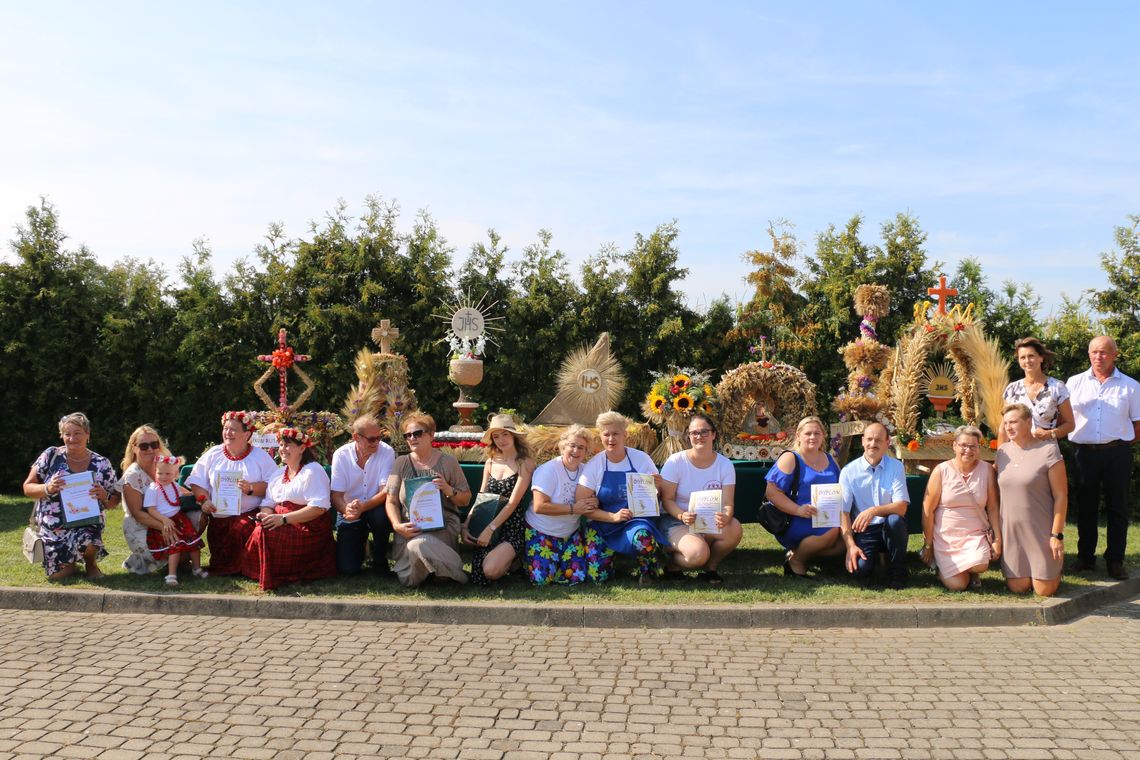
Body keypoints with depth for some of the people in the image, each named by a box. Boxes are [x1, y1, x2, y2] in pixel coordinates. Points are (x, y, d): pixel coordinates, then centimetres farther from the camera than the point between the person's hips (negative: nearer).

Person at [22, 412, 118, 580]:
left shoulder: (102, 464, 0)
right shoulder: (51, 455, -2)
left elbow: (113, 502, 5)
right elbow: (27, 488, 2)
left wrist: (104, 497, -18)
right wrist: (48, 488, -19)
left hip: (86, 524, -1)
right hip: (52, 528, 1)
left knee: (86, 540, -35)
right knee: (56, 574, -11)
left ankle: (90, 562, 1)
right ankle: (70, 562, 25)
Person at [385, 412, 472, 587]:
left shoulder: (447, 462, 6)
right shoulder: (401, 463, 9)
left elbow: (465, 499, 8)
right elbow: (391, 502, 7)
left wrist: (449, 490, -13)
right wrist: (397, 525, -12)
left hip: (442, 525, -2)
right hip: (409, 527, 2)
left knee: (418, 545, -35)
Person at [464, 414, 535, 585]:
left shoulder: (525, 463, -7)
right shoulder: (490, 463, 9)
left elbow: (513, 502, -13)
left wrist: (490, 529, -19)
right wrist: (466, 525, -2)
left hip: (513, 528, -5)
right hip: (488, 526, 5)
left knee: (491, 570, -26)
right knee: (478, 574, -15)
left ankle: (514, 560, 6)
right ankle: (506, 558, 14)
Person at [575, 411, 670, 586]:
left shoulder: (642, 459, 3)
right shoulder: (594, 465, 0)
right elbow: (581, 505, -5)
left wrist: (657, 487, -12)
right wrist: (613, 517, -17)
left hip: (640, 519, 0)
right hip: (607, 525, 0)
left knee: (642, 533, -34)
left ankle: (648, 572, -6)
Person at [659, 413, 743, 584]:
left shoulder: (725, 465, -2)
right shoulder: (675, 462, -9)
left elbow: (727, 503, -8)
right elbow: (666, 499, -8)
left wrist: (726, 517, -33)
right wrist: (682, 516, -29)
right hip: (676, 521, -4)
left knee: (735, 530, -29)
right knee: (698, 554, -33)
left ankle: (710, 568, -2)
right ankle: (672, 561, 4)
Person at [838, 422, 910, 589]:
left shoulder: (896, 467, -1)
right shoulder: (849, 471, -2)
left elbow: (901, 507, -11)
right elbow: (843, 512, -5)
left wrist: (874, 510, -29)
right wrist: (850, 546, -17)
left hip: (890, 529, 2)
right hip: (862, 531, -2)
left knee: (895, 519, -34)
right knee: (859, 569, -29)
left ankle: (897, 573, -13)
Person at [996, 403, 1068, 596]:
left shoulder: (1048, 451, -9)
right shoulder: (1002, 452, 6)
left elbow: (1060, 495, -9)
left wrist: (1057, 534, -13)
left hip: (1041, 531, -4)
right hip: (1011, 531, 4)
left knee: (1044, 591, 0)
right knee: (1017, 588, 5)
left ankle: (1055, 572, 33)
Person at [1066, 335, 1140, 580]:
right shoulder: (1075, 383, 8)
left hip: (1118, 453, -1)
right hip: (1085, 452, 1)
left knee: (1118, 508, 3)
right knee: (1086, 507, 8)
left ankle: (1115, 560, 12)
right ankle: (1085, 556, 18)